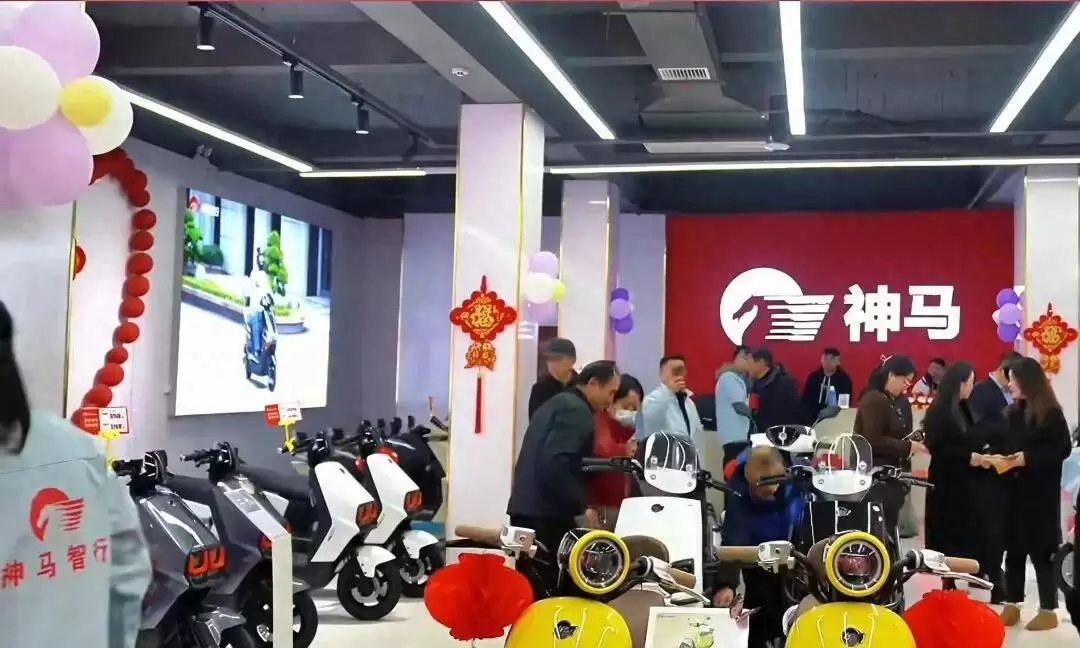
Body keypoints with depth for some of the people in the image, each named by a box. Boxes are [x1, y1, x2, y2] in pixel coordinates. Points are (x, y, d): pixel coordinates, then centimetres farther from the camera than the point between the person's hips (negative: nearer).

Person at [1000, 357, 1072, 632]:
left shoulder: (1050, 413, -10)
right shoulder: (1013, 411, 10)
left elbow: (1063, 449, -13)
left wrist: (1027, 458, -20)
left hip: (1041, 493, -6)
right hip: (1014, 490, 6)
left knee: (1040, 550, -1)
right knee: (1014, 548, 9)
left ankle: (1048, 611, 8)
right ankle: (1012, 605, 16)